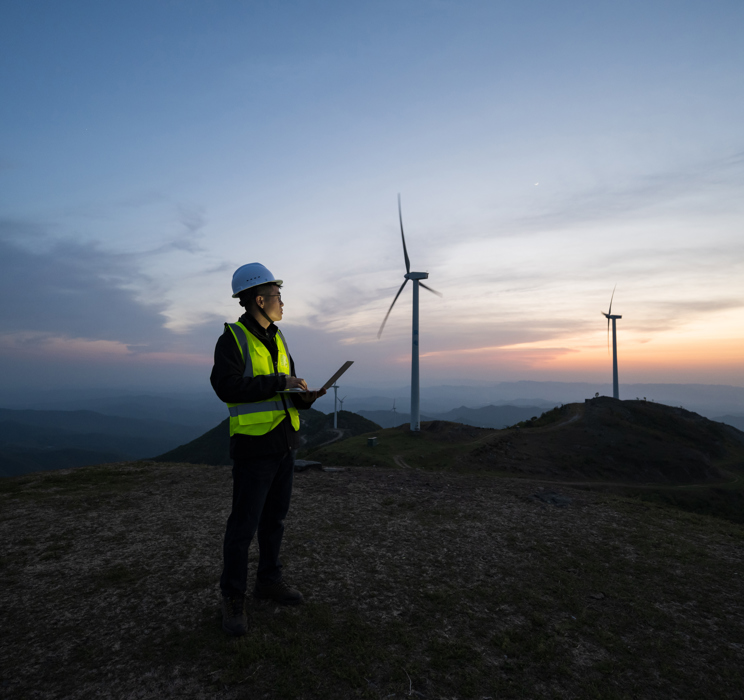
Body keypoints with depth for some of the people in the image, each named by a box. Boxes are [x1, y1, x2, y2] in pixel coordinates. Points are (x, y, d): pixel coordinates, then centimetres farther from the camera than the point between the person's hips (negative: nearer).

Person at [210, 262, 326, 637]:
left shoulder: (277, 339, 12)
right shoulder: (232, 339, -10)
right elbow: (227, 386, -23)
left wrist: (304, 396, -5)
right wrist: (278, 382, -22)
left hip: (284, 442, 7)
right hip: (253, 443, -7)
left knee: (275, 517, 17)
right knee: (244, 523, 2)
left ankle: (269, 580, 33)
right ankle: (233, 598, 18)